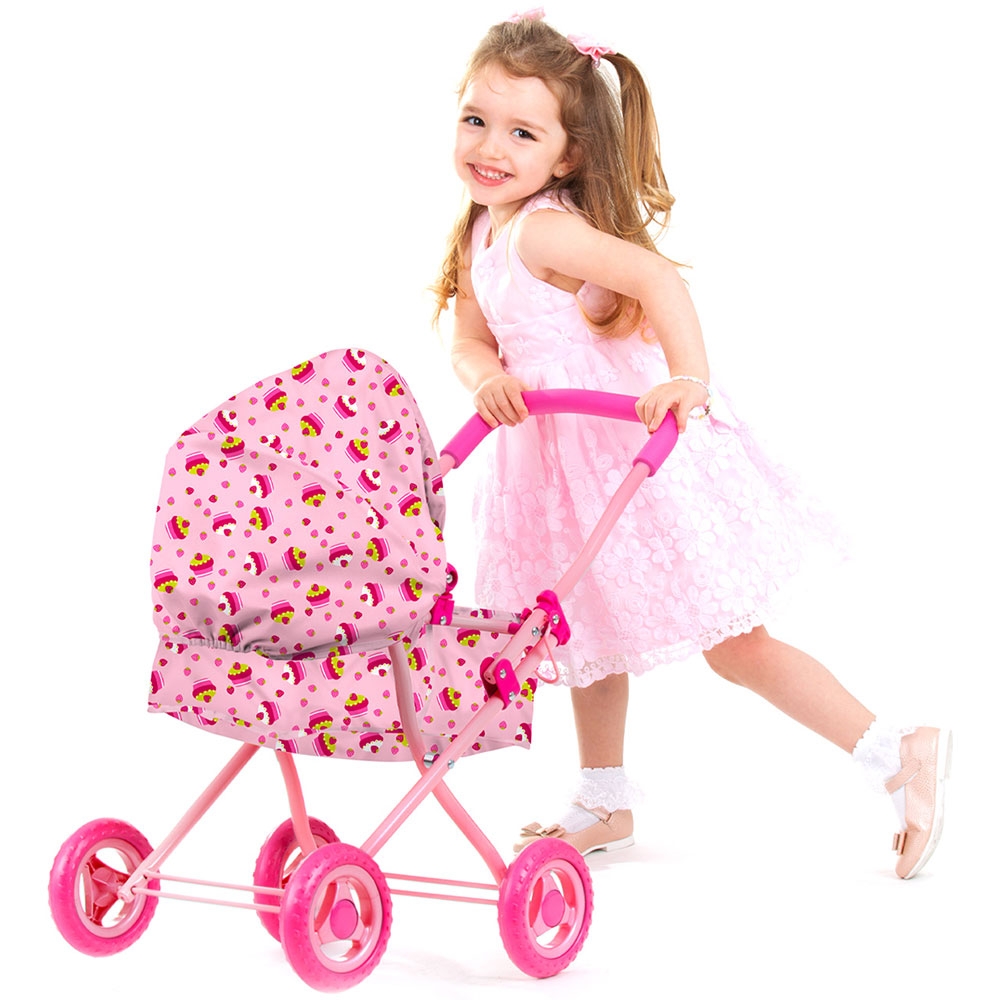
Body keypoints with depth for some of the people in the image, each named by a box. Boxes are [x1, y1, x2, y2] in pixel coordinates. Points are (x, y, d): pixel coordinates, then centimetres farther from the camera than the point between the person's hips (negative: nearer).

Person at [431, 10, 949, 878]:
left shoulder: (541, 229, -22)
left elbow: (656, 278, -33)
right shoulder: (480, 234, 6)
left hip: (637, 448, -9)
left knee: (735, 648, -3)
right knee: (588, 635, 21)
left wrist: (690, 380, -44)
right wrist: (487, 378, -17)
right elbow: (470, 340, 5)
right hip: (570, 460, 9)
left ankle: (898, 753, 8)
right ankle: (604, 805, 38)